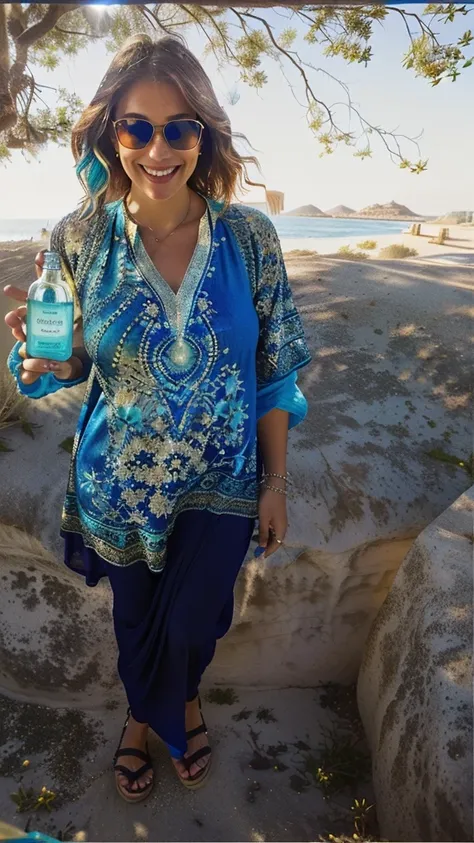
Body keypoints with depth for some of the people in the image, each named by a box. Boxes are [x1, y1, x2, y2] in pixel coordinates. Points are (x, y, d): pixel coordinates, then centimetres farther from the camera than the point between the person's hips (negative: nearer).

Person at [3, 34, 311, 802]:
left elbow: (276, 372, -5)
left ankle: (153, 715, 54)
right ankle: (169, 710, 60)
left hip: (223, 484, 0)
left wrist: (276, 481, -3)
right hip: (119, 486, 1)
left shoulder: (249, 237, -13)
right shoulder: (79, 239, -13)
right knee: (137, 619, 22)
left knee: (191, 627, 13)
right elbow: (68, 366, -3)